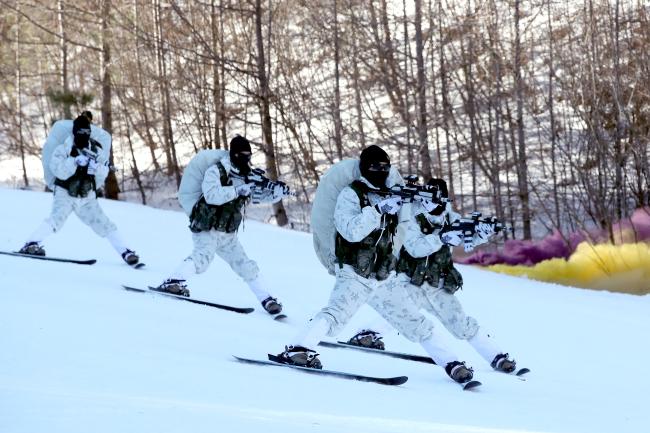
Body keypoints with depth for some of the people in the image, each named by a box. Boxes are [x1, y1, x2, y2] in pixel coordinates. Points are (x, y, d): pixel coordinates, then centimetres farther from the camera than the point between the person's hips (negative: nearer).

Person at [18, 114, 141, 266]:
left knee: (103, 224, 0)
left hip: (87, 197, 4)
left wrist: (95, 167, -26)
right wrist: (75, 162, -33)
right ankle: (31, 244, -29)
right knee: (57, 218, -27)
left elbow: (104, 172, -5)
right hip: (65, 194, -3)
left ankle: (126, 252, 5)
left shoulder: (96, 150, 2)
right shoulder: (64, 148, -8)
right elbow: (59, 170, -20)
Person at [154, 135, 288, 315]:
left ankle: (267, 300, 18)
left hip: (228, 235, 7)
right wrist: (239, 190, -30)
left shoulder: (246, 177, 9)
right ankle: (172, 282, -42)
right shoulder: (216, 170, -11)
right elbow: (212, 195, -27)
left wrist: (277, 191, -6)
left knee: (246, 266, 10)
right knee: (203, 256, -32)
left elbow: (264, 196, 16)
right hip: (207, 229, -7)